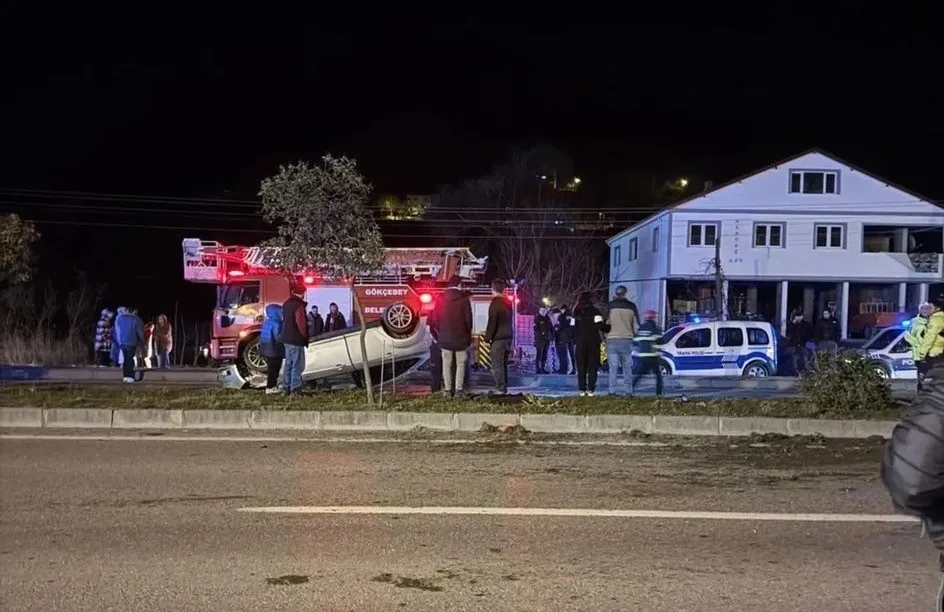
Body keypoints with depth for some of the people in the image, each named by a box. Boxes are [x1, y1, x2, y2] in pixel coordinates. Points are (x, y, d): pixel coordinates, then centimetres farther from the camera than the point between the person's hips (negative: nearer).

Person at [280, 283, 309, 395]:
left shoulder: (287, 303, 11)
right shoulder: (298, 305, -18)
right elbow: (300, 323, -22)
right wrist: (304, 336, -8)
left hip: (287, 338, 9)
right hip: (296, 340, -9)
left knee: (289, 363, 15)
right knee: (298, 365, -6)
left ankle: (287, 387, 18)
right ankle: (295, 389, -8)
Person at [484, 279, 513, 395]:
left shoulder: (495, 302, -11)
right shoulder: (507, 302, 14)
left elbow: (492, 322, -16)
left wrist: (488, 337, -9)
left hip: (498, 338, -8)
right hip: (508, 337, 8)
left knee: (497, 364, -6)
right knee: (503, 364, 13)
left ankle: (500, 388, -10)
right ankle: (503, 387, 15)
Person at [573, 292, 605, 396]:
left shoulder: (577, 312, 6)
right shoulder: (595, 311, -6)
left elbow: (573, 327, 11)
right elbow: (600, 325, -13)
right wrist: (609, 327, -1)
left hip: (580, 343, 2)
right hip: (593, 342, -2)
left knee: (581, 367, 6)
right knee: (592, 367, 1)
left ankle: (582, 389, 1)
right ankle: (591, 389, -5)